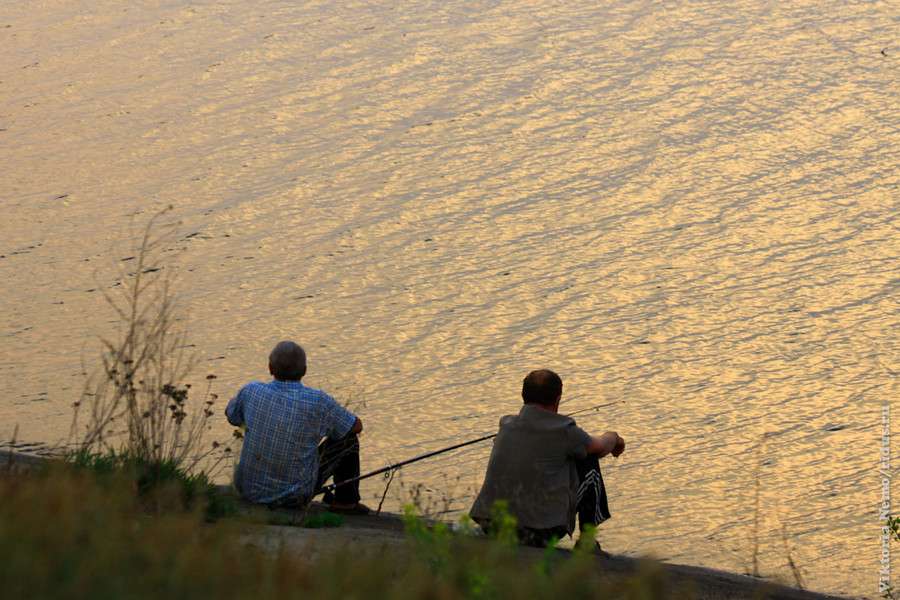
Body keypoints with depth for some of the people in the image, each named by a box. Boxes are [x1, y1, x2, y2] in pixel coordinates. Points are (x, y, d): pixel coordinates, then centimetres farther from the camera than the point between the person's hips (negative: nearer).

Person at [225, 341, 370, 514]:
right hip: (296, 497, -3)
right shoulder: (319, 402, -17)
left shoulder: (251, 391, -12)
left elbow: (230, 414, 13)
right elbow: (357, 426, 1)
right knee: (348, 438, 14)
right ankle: (346, 502, 25)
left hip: (249, 490, 3)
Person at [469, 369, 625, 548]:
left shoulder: (506, 424, 9)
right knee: (589, 462, 15)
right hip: (539, 535, -5)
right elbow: (601, 448, 13)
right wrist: (613, 437, 39)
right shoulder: (563, 430, -7)